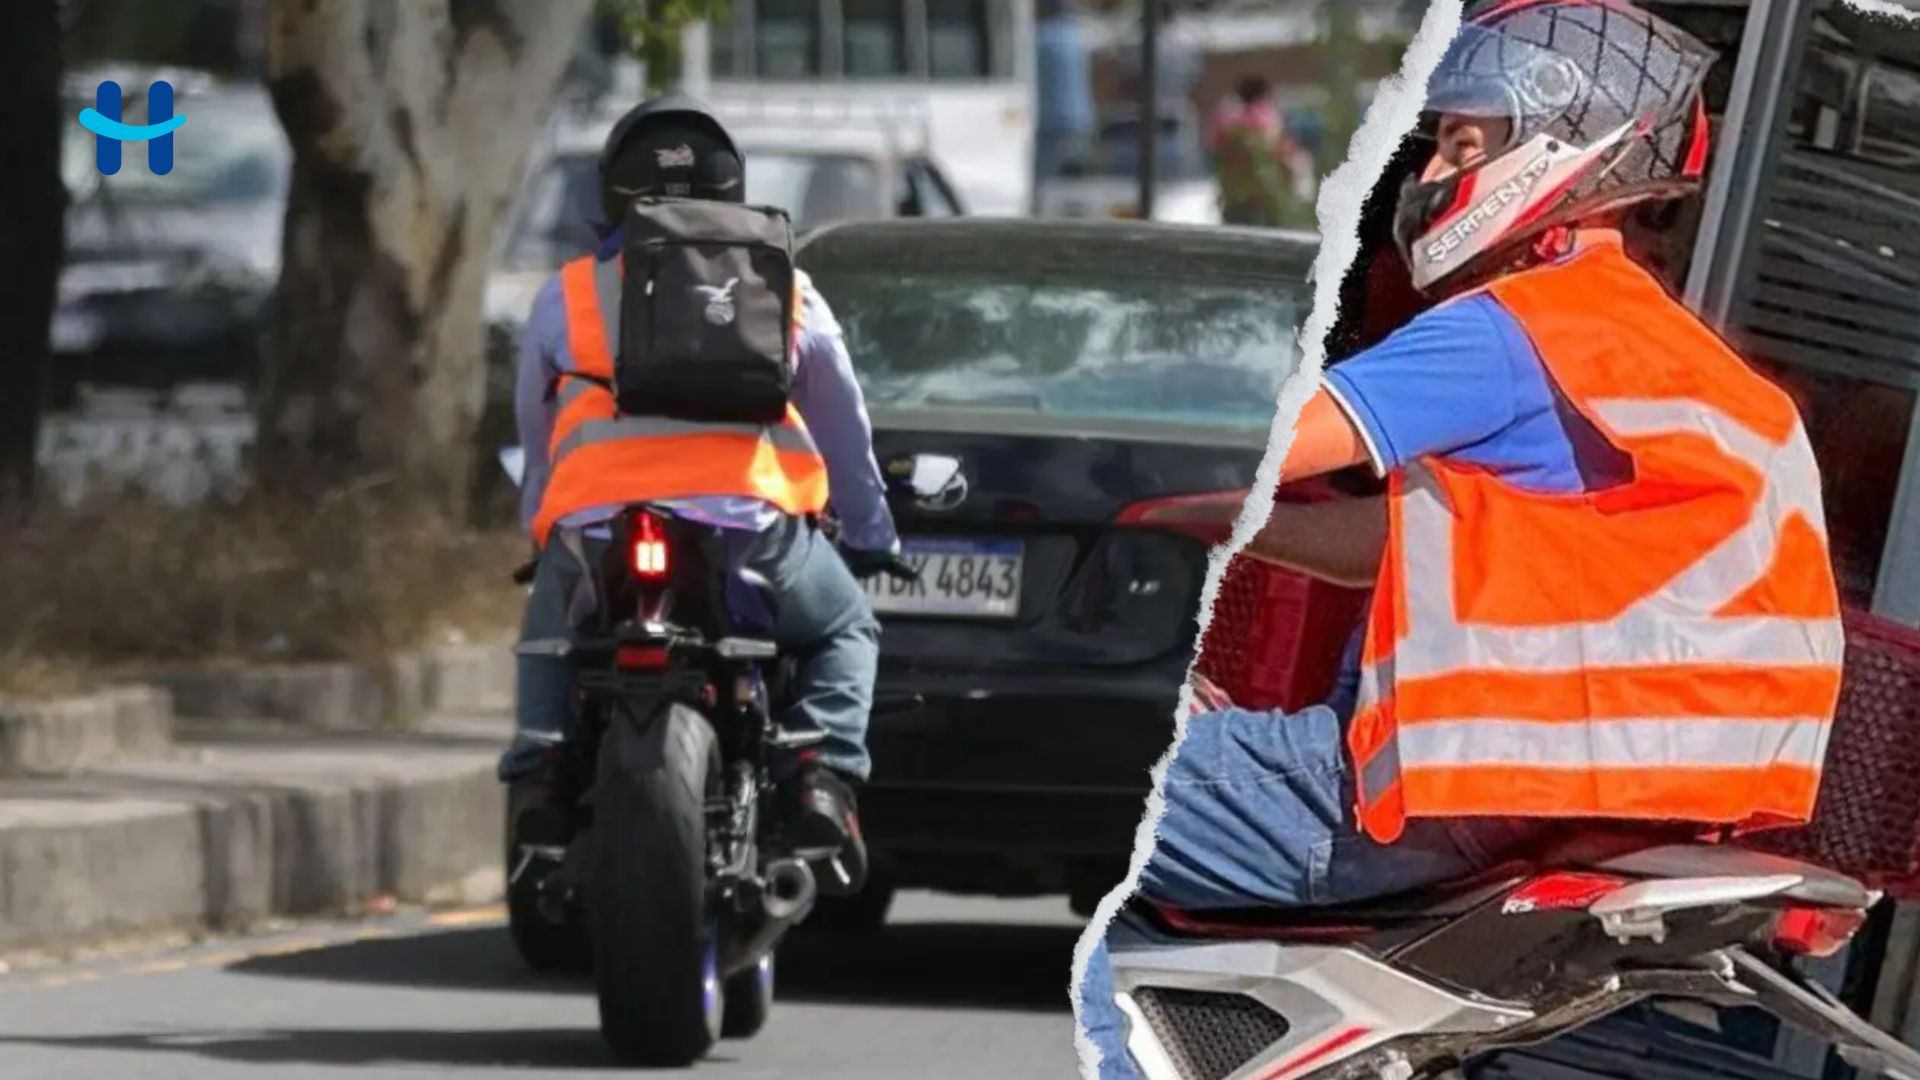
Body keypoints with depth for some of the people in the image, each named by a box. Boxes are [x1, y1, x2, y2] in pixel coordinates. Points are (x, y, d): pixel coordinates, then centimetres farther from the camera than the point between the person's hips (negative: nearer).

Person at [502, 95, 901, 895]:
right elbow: (844, 431, 27)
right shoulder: (785, 291, 17)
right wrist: (870, 537, 43)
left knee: (549, 626, 34)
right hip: (751, 530, -1)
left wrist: (543, 533, 45)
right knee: (845, 630, 26)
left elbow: (535, 435, 27)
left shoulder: (566, 296, 17)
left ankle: (540, 763, 9)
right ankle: (825, 780, 0)